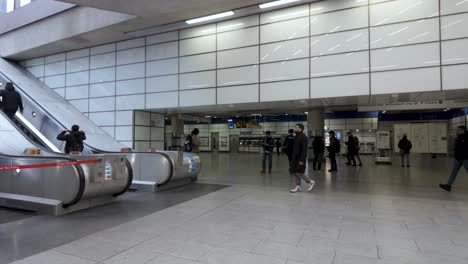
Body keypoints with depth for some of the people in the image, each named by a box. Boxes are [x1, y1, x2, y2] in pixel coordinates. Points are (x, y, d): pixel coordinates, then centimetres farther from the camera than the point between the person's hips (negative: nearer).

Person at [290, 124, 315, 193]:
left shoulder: (303, 137, -14)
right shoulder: (296, 137, 14)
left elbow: (304, 150, -20)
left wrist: (302, 160, -24)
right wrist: (293, 157, 18)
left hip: (300, 159, -9)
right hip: (295, 158, 9)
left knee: (300, 173, -6)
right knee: (295, 172, 8)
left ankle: (311, 182, 13)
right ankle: (298, 187, 17)